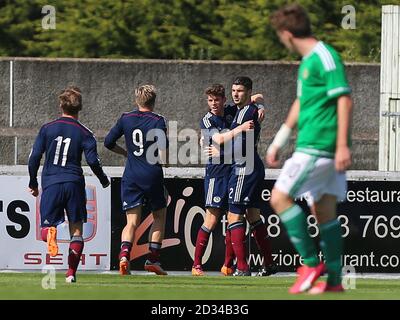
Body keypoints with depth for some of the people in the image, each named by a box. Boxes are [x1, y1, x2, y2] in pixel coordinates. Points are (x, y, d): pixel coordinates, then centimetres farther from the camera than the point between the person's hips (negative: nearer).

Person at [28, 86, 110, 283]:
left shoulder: (47, 129, 4)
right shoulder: (84, 133, 1)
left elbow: (34, 157, 2)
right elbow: (93, 161, -5)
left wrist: (33, 184, 15)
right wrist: (104, 181, 14)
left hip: (51, 184, 0)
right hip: (74, 184, 0)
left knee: (47, 224, 6)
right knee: (76, 229, 10)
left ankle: (50, 233, -32)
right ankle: (71, 272, 2)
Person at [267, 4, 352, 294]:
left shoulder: (325, 57, -12)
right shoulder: (308, 61, 17)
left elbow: (345, 99, -18)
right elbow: (301, 104, 27)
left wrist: (343, 145, -22)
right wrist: (278, 143, 30)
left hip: (318, 146, -10)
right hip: (313, 146, 10)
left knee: (279, 197, -8)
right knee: (324, 210, 9)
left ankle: (311, 263, -6)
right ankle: (334, 281, 11)